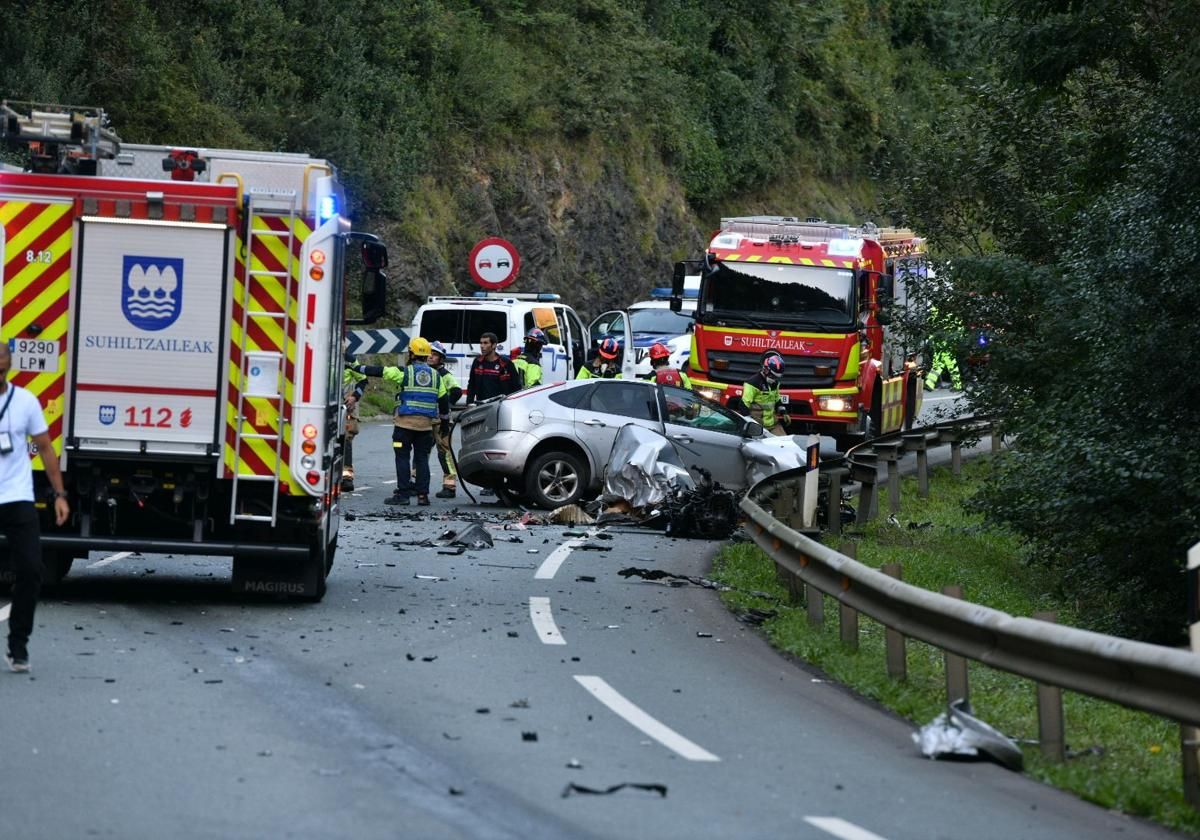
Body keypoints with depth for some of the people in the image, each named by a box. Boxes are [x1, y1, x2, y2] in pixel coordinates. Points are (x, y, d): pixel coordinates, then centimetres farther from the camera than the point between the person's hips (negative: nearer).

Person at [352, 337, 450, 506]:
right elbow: (444, 400, 12)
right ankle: (423, 494, 6)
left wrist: (357, 368, 8)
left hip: (405, 422, -4)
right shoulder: (436, 376, 8)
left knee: (403, 458, 0)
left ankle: (403, 494, -3)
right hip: (426, 423, 4)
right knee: (422, 459, 9)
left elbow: (379, 371, -3)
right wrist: (445, 422, 23)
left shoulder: (404, 372, -6)